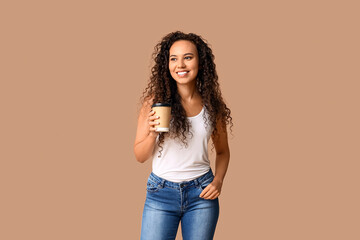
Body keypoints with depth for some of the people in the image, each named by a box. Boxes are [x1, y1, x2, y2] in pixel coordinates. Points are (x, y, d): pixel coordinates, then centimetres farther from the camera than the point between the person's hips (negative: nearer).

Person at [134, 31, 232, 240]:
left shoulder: (212, 105, 1)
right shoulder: (155, 101, -5)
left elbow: (223, 151, 14)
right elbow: (140, 156, -1)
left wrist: (218, 181, -3)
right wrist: (153, 134, -19)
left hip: (202, 193, 2)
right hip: (161, 193, -1)